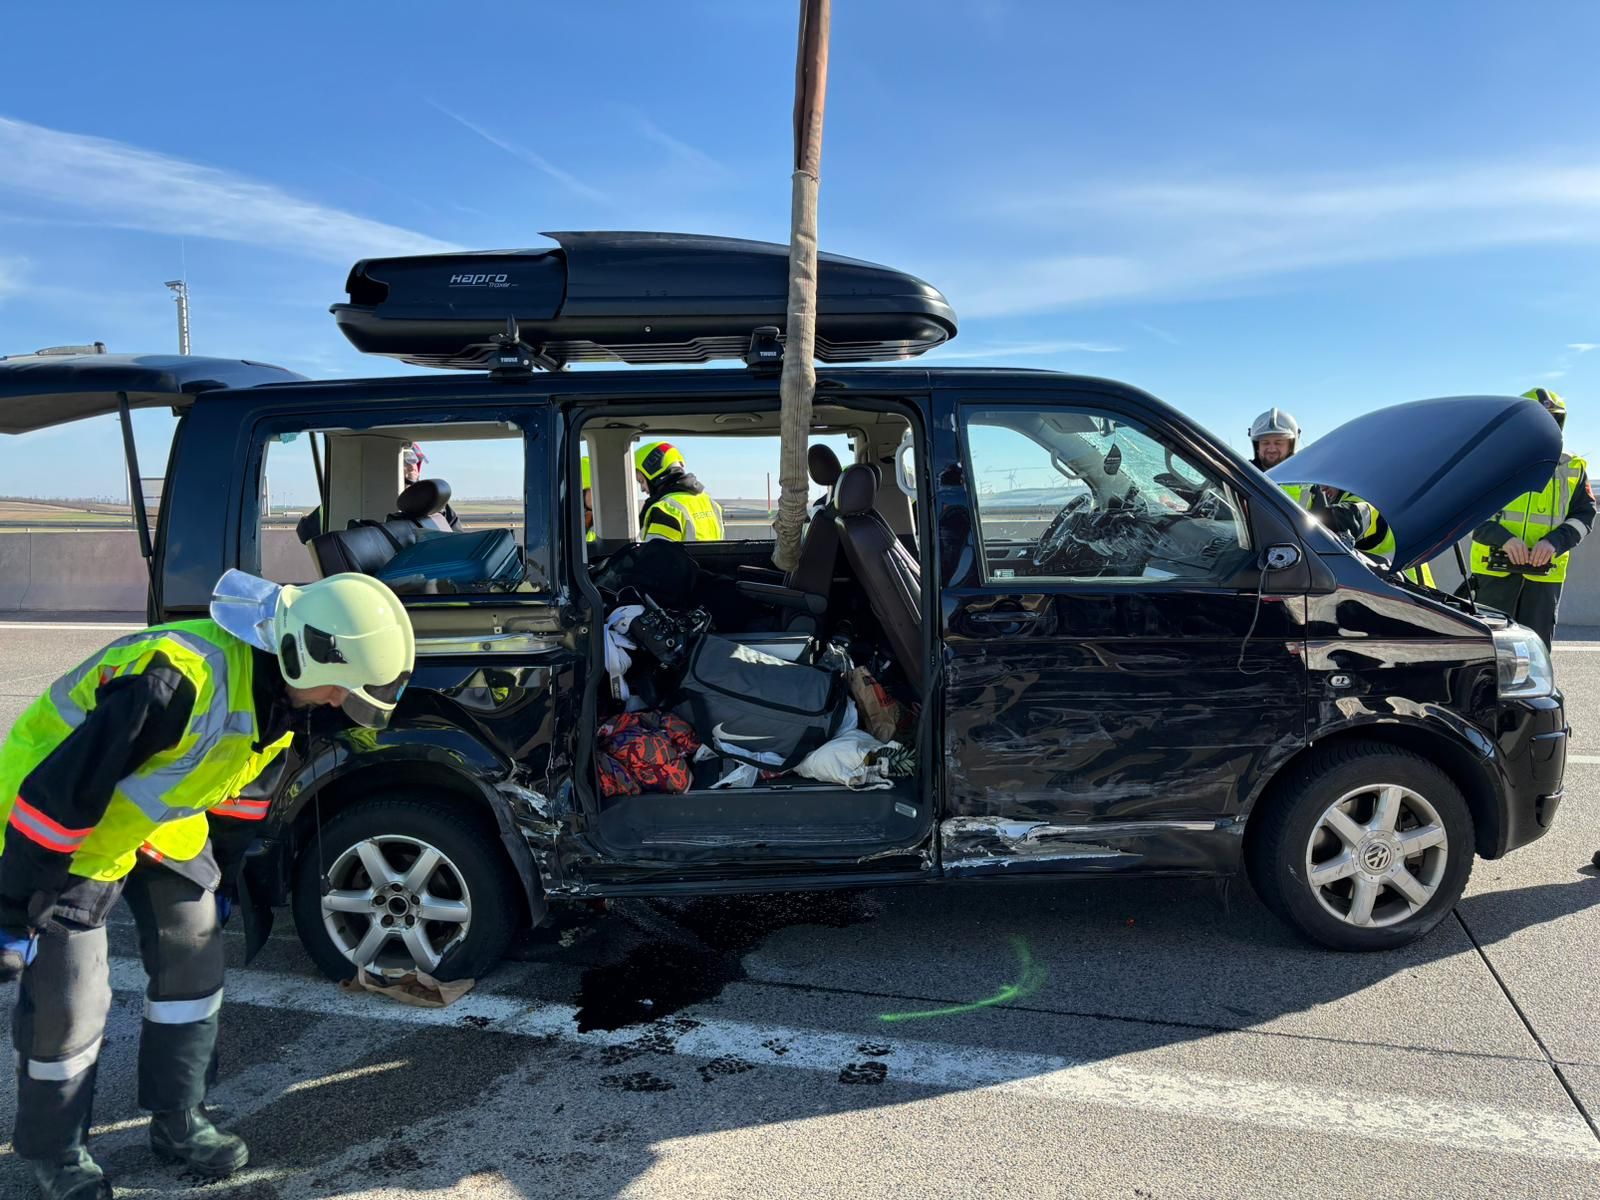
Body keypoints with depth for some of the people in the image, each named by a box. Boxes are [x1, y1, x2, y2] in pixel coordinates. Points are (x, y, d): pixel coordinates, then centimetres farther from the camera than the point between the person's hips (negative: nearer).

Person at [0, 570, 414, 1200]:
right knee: (68, 998, -2)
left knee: (194, 955, 8)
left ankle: (178, 1122, 26)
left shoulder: (280, 691, -11)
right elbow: (57, 793, -32)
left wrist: (213, 874, 16)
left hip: (156, 819, 8)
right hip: (52, 825, -7)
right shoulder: (180, 682, -40)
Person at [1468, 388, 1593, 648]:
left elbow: (1584, 515, 6)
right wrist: (1502, 538, -19)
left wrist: (1555, 541, -15)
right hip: (1495, 569, -2)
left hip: (1545, 573, 2)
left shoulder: (1573, 469, 12)